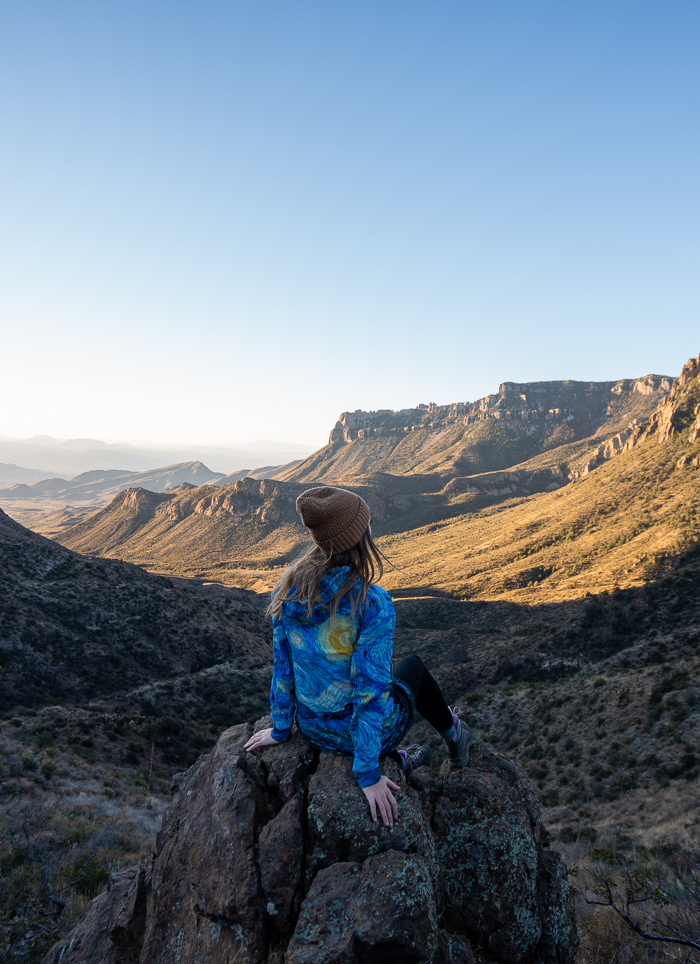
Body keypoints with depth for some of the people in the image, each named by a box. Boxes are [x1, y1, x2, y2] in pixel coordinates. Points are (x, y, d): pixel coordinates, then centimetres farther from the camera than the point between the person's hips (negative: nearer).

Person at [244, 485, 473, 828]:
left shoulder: (290, 588, -13)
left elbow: (282, 664, -4)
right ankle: (452, 736, 54)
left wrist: (280, 729, 9)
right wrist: (368, 773, -18)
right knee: (413, 665, 28)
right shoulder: (373, 604, -30)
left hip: (313, 728, 4)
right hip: (373, 729, -4)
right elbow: (369, 687, -27)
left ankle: (397, 759, 49)